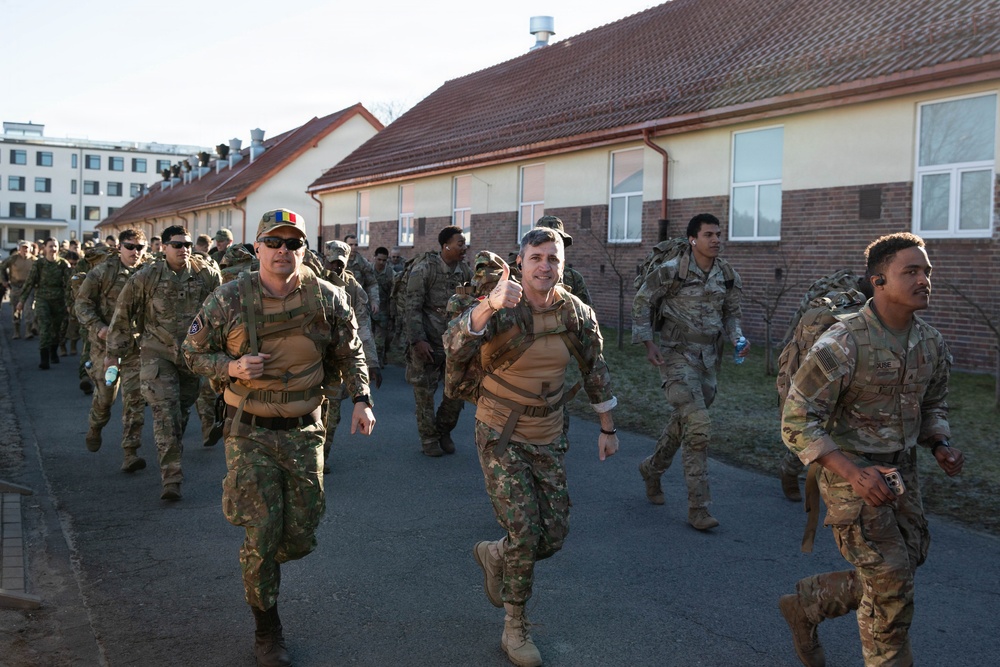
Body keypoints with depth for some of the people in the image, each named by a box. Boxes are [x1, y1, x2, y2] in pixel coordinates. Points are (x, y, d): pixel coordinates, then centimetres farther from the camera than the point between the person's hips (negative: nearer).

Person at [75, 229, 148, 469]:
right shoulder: (102, 272, -4)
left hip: (137, 346, 1)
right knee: (104, 393, 12)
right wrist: (97, 327, -15)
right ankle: (95, 429, 43)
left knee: (135, 398, -5)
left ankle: (130, 453, -2)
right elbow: (82, 302, -2)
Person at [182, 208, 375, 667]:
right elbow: (194, 352, 3)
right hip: (250, 433, -2)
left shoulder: (327, 298, -4)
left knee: (300, 536, 6)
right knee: (262, 533, -1)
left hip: (304, 431, 2)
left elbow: (349, 353, 10)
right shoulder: (230, 299, -8)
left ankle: (256, 563, 44)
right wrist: (232, 366, -17)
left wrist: (361, 399, -2)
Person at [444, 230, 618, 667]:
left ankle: (493, 554, 38)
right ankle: (514, 628, 15)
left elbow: (595, 369, 9)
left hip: (547, 438, 4)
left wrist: (607, 429, 12)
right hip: (500, 436, -4)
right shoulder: (499, 308, -17)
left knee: (554, 535, 6)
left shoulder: (576, 313, -5)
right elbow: (456, 348, -36)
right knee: (524, 531, -8)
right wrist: (489, 306, -53)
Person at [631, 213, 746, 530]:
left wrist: (738, 339, -4)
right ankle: (698, 506, -9)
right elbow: (641, 300, -2)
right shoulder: (671, 271, -11)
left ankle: (652, 469, 44)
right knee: (698, 424, -16)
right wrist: (648, 344, -7)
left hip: (709, 359, 6)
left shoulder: (729, 276, 4)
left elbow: (731, 313, 16)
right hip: (677, 356, -6)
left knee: (681, 421, 17)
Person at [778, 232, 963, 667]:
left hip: (900, 471, 7)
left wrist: (940, 447, -5)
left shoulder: (931, 343, 0)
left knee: (900, 570, 15)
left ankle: (805, 605, 35)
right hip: (849, 472, -7)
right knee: (890, 580, -2)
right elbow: (797, 423, -21)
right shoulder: (841, 345, -22)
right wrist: (852, 471, -31)